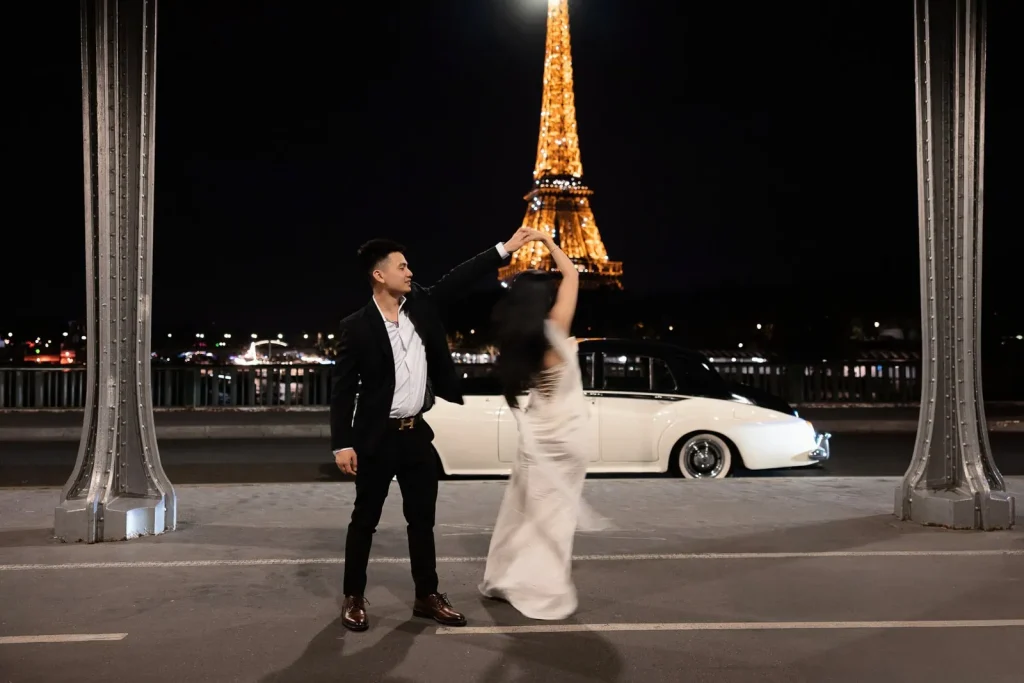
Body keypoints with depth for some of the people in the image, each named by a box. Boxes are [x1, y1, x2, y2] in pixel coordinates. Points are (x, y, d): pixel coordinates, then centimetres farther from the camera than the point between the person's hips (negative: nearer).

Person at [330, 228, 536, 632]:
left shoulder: (420, 305, 3)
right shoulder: (357, 327, -10)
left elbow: (458, 280, 3)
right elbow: (342, 389, -10)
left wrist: (506, 248, -1)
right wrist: (342, 444, -16)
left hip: (417, 434, 5)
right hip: (377, 438, -5)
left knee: (422, 519, 11)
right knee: (365, 521, 7)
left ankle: (427, 596, 23)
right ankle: (354, 598, 21)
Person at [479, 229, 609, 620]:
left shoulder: (514, 340, -2)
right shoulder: (552, 331, -19)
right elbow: (572, 277, -13)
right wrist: (547, 241, 0)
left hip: (537, 437, 6)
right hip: (561, 437, -6)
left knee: (525, 511, 17)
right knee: (552, 517, 2)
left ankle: (505, 580, 26)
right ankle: (546, 593, 10)